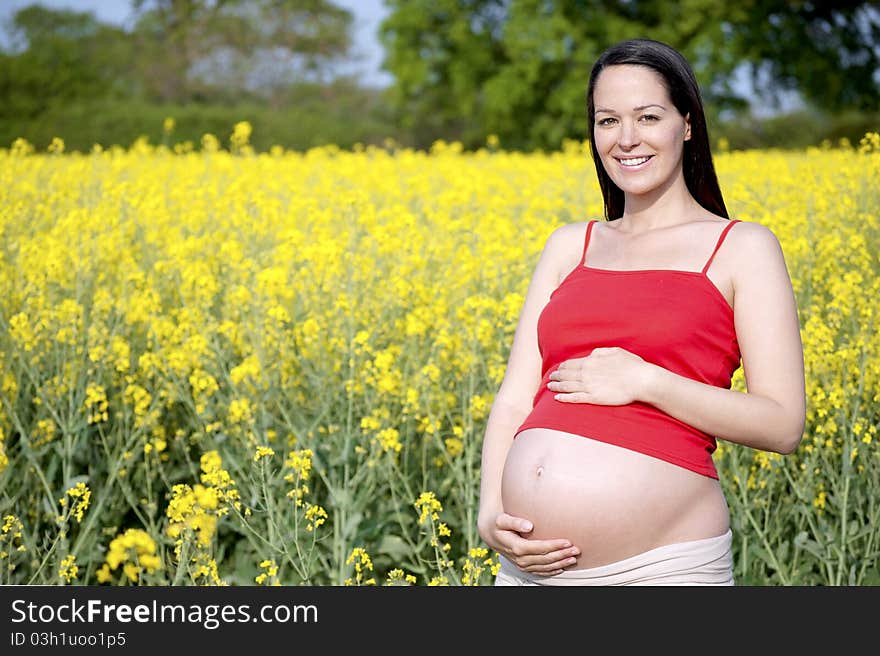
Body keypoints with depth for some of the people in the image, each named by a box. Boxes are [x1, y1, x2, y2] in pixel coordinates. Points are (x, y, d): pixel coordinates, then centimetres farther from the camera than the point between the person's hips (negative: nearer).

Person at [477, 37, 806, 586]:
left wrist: (645, 381, -13)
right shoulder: (570, 246, 14)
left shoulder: (744, 247, 3)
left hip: (661, 563, -4)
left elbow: (783, 425, -4)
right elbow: (515, 398, 8)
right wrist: (491, 515, -7)